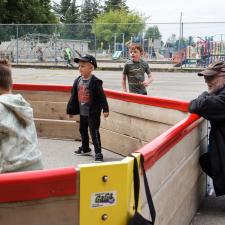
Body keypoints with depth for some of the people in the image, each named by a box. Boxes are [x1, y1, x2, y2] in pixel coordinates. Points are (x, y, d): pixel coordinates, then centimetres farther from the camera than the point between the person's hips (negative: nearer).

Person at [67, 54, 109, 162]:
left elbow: (101, 96, -14)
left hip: (93, 113, -7)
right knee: (83, 131, 20)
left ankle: (98, 153, 3)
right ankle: (85, 149, 39)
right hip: (82, 112, 7)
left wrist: (105, 109, -17)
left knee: (94, 132, -5)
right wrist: (70, 110, 13)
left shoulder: (95, 82, -15)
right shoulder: (77, 81, 4)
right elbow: (73, 97, 10)